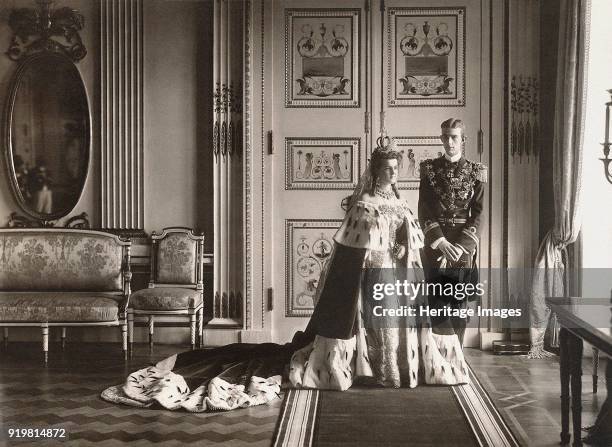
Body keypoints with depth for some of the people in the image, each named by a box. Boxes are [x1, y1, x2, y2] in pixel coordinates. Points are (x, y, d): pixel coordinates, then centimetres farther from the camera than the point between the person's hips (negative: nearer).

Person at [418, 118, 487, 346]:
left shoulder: (475, 171, 4)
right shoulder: (430, 169, 5)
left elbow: (478, 214, -1)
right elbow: (424, 211, -1)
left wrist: (460, 246, -13)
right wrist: (441, 242, -13)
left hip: (464, 245, 0)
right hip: (435, 244, 0)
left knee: (459, 304, 4)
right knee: (438, 305, -6)